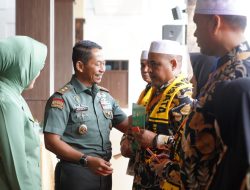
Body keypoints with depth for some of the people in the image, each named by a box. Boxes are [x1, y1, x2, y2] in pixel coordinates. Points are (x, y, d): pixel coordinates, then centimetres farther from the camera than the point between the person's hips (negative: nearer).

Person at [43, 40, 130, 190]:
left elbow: (127, 125, 14)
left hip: (103, 171, 7)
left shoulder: (105, 96, 10)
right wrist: (87, 160, -23)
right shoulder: (63, 98, -11)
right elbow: (52, 142, -16)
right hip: (75, 173, -6)